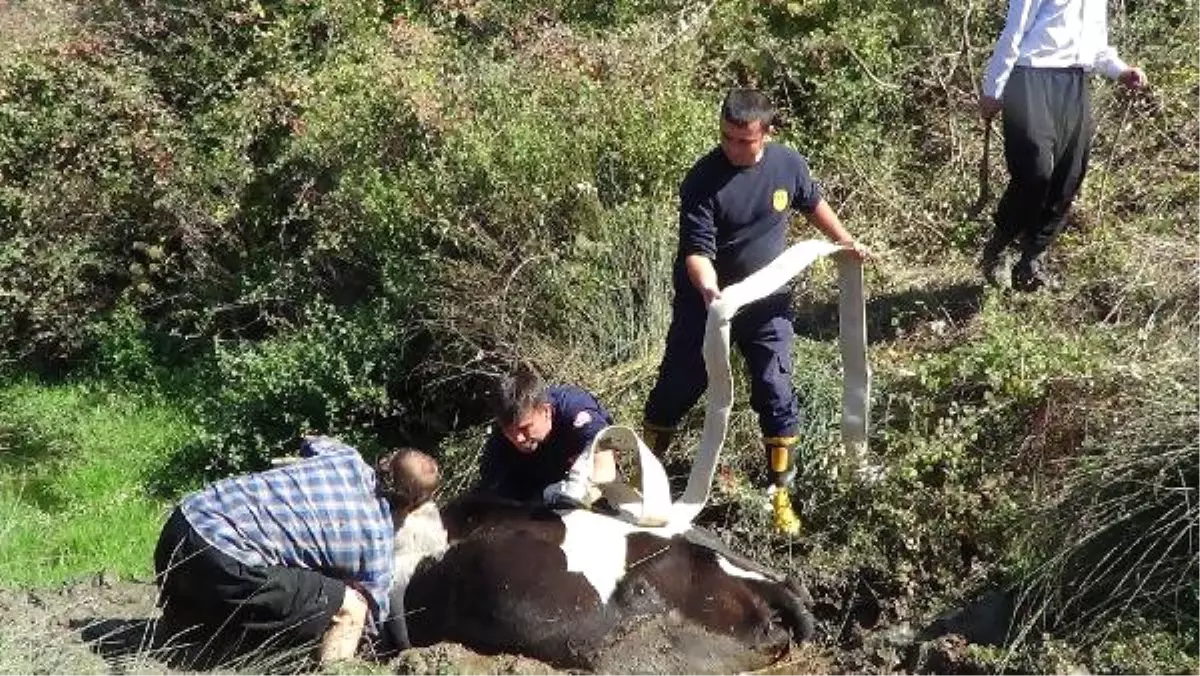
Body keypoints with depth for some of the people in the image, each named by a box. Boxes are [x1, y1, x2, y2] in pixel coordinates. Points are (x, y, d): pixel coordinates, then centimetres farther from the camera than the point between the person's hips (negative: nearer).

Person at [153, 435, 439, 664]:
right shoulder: (378, 540, -1)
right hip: (224, 559, -8)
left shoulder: (347, 457, 13)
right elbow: (373, 619, 12)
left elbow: (312, 443, 39)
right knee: (350, 611, 0)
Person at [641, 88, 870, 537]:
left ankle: (780, 493, 16)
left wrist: (844, 241, 8)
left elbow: (812, 203, 13)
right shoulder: (703, 179, -21)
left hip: (768, 302, 2)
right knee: (677, 387, 8)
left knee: (776, 396, 2)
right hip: (706, 301, -2)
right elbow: (696, 250, -24)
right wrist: (709, 290, -42)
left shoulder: (789, 164, -9)